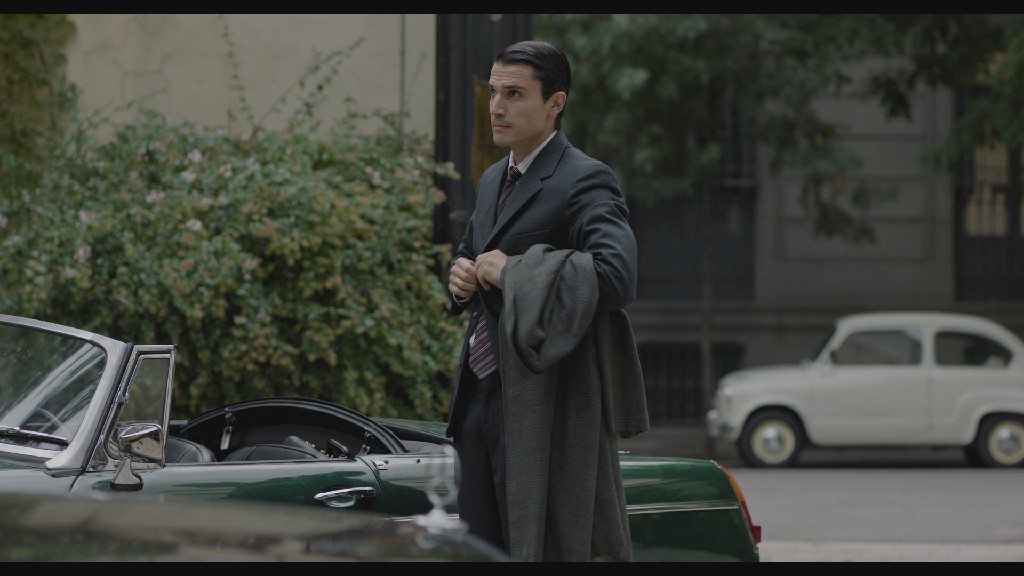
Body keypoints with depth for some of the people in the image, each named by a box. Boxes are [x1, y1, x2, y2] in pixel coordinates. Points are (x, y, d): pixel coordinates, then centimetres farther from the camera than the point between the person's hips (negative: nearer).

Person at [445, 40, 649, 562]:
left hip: (544, 410, -9)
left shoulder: (584, 182, -12)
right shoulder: (492, 181, 16)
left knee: (543, 548, -7)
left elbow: (615, 276, -28)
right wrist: (461, 273, 7)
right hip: (480, 400, 9)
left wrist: (513, 272, -19)